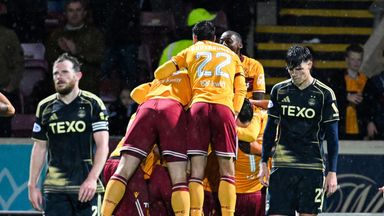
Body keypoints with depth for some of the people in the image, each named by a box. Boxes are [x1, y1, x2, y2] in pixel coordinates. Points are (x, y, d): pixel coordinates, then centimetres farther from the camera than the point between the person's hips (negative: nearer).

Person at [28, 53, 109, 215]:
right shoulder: (45, 107, 11)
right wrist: (32, 185, 10)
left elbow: (102, 145, -6)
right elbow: (39, 148, 16)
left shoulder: (92, 104, 0)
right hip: (55, 188, 3)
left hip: (86, 187, -3)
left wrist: (92, 179, -18)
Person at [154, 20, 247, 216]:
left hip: (198, 106, -1)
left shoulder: (191, 51, 22)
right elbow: (240, 91, 16)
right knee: (227, 169, 0)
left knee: (196, 170, -3)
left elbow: (160, 73, 18)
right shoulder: (231, 55, 27)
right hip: (224, 107, 1)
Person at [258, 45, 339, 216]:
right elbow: (270, 130, 14)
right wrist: (264, 163, 9)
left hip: (312, 166, -2)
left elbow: (332, 137, 2)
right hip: (282, 166, 2)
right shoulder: (279, 91, 7)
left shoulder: (324, 94, 1)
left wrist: (332, 172, -4)